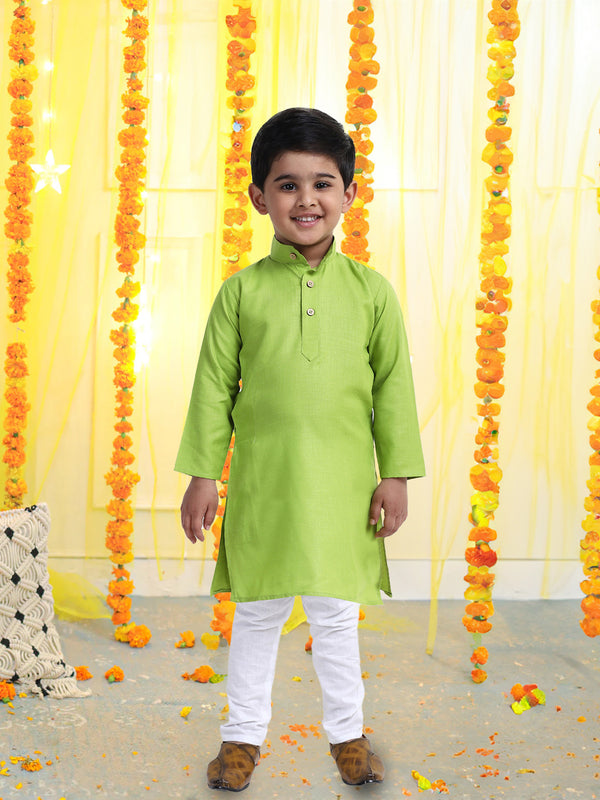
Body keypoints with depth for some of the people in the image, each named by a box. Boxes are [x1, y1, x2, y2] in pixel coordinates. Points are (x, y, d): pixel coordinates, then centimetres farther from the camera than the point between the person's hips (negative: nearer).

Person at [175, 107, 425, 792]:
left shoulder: (371, 291, 2)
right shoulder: (241, 291, 0)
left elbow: (393, 386, 4)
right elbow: (214, 386, 2)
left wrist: (395, 474, 1)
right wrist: (202, 475, 0)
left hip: (342, 484, 0)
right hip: (261, 483, 0)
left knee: (336, 614, 12)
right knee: (256, 614, 12)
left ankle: (347, 731, 31)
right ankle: (244, 733, 29)